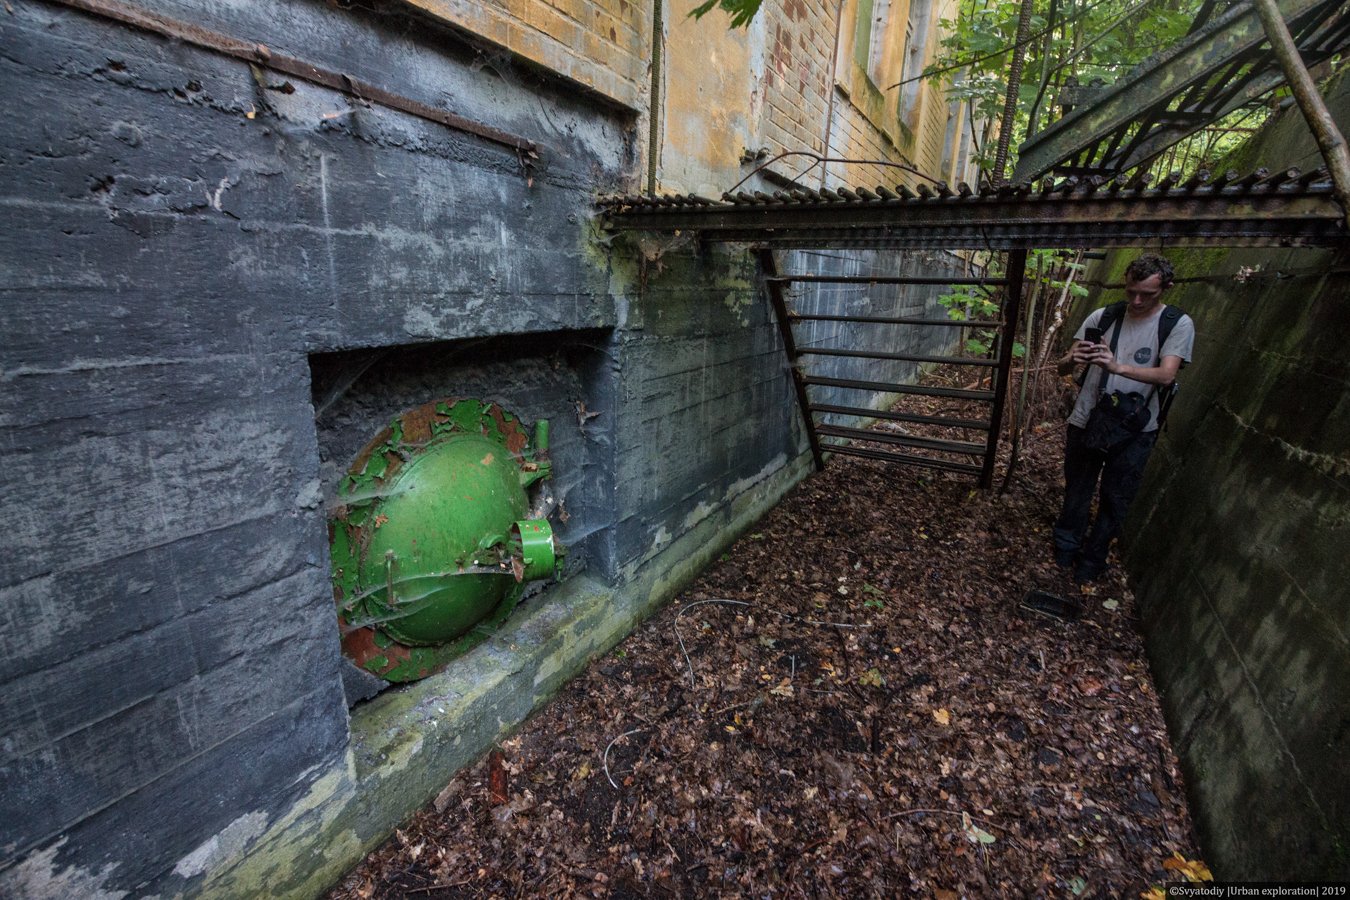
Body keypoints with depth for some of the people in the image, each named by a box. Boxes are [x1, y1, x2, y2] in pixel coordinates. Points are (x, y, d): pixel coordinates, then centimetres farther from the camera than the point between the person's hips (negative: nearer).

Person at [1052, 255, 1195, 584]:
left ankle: (1093, 559, 30)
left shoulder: (1178, 324, -5)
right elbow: (1062, 369, -2)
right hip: (1086, 422, 2)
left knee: (1115, 501, 11)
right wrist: (1072, 359, -26)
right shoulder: (1101, 317, 0)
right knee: (1076, 494, 14)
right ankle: (1065, 549, 34)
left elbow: (1166, 375, -21)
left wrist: (1118, 366, -38)